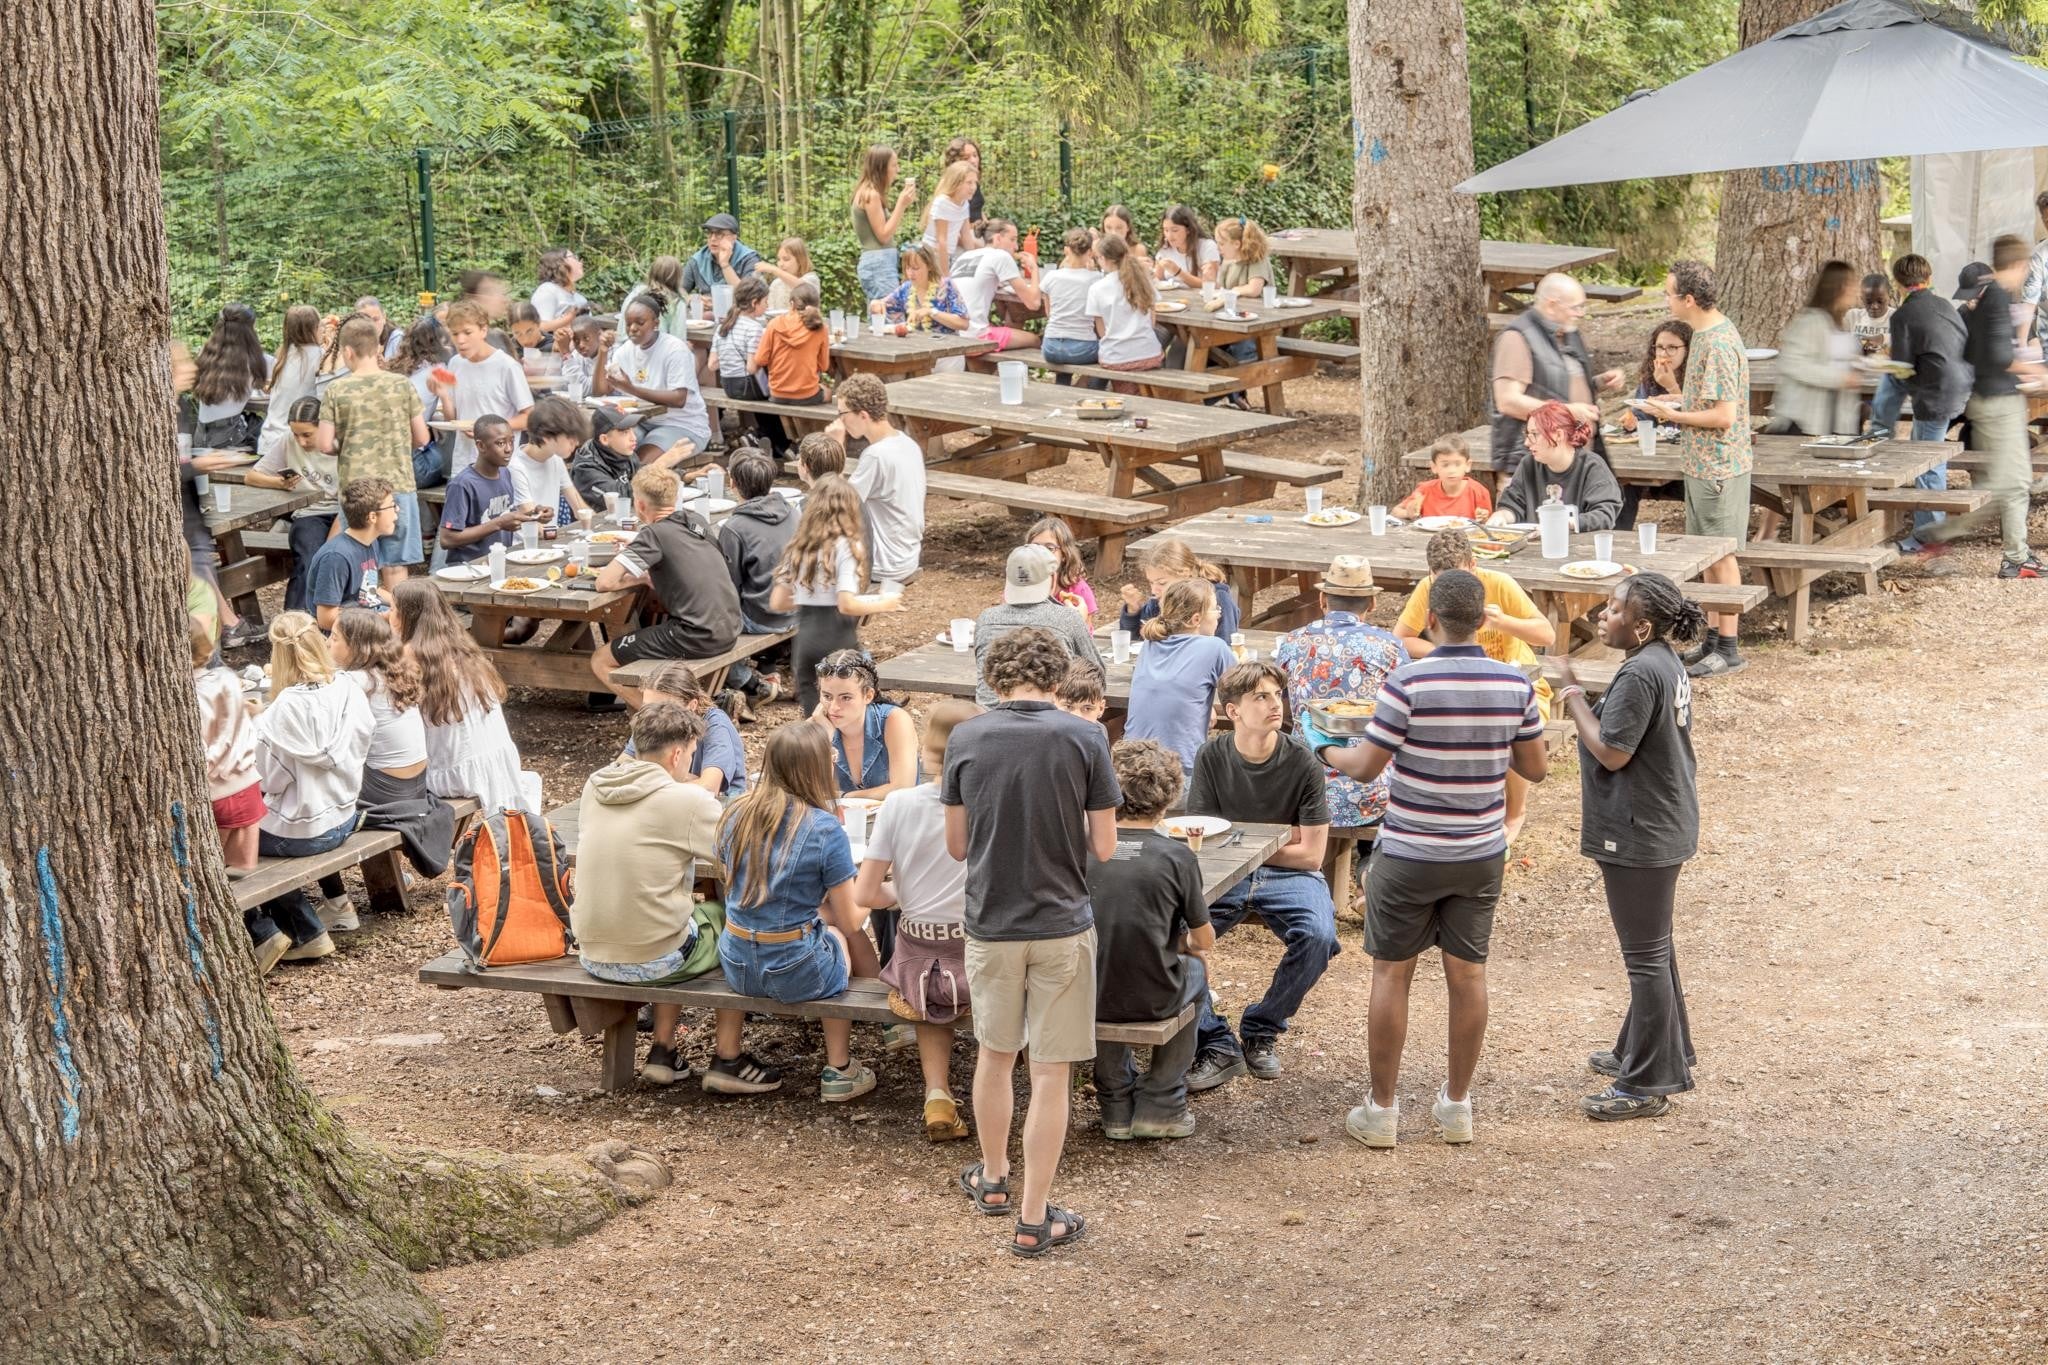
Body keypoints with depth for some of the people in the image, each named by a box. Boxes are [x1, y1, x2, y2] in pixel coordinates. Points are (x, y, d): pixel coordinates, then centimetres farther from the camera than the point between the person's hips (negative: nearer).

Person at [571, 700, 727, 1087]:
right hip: (654, 963, -6)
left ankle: (664, 1052, 33)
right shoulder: (686, 800, -16)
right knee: (729, 915, 22)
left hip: (592, 957, 6)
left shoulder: (594, 787, 3)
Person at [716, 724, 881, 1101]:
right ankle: (838, 1071, 33)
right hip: (797, 974, -4)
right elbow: (850, 921, -9)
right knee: (845, 937, 27)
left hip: (737, 967, 4)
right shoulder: (824, 828, -15)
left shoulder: (737, 815, 0)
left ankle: (727, 1059, 34)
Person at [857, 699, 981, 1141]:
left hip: (920, 952, 1)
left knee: (930, 1002, 34)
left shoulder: (899, 804, -10)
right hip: (981, 950, -1)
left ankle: (938, 1093, 15)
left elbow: (865, 894, -8)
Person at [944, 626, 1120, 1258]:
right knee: (1050, 1072, 4)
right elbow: (1103, 847, -7)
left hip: (990, 923, 2)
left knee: (995, 1055, 22)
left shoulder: (965, 739, -5)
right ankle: (1033, 1218, 7)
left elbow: (956, 844, 3)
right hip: (1062, 924, -2)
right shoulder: (1086, 739, -11)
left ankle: (994, 1180, 39)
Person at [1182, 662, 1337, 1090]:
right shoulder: (1212, 758, -4)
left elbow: (1311, 854, -7)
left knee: (1319, 936, -32)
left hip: (1290, 876, -1)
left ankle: (1261, 1030, -6)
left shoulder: (1302, 763, -8)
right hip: (1226, 876, 1)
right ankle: (1216, 1044, -16)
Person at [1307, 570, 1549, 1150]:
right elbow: (1536, 767, 4)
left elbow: (1366, 766, -13)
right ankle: (1457, 1104, 21)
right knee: (1467, 974, 12)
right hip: (1481, 856, 4)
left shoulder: (1409, 683, -18)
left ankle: (1381, 1108, 12)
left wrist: (1323, 749, 7)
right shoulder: (1515, 684, -5)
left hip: (1410, 855, -3)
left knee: (1392, 974, 7)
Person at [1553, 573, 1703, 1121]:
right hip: (1666, 825, 11)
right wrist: (1581, 695, 8)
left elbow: (1612, 753, -22)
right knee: (1653, 947, 23)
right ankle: (1654, 1053, 37)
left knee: (1645, 953, -3)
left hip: (1640, 834, -11)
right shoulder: (1667, 664, 8)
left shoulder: (1639, 675, -23)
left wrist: (1576, 702, -12)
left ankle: (1647, 1085, 5)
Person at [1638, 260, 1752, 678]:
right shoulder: (1709, 333, 9)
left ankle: (1728, 648, 6)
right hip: (1702, 465, 10)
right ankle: (1714, 638, 24)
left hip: (1718, 468, -10)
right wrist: (1675, 407, 8)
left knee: (1721, 556, -2)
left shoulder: (1717, 345, -22)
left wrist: (1674, 416, -15)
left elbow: (1723, 415, -25)